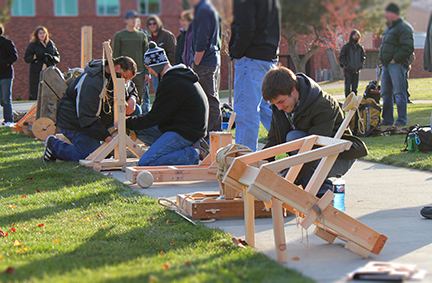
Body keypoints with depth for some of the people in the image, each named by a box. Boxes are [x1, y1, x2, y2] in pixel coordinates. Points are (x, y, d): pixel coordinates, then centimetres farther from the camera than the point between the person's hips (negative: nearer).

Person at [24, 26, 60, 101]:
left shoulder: (51, 44, 16)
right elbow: (26, 58, 0)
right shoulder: (32, 45, 5)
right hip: (36, 72, -3)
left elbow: (58, 56, 19)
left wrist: (52, 58, -3)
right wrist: (35, 56, -15)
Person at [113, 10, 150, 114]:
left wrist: (146, 72, 6)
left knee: (140, 99, 3)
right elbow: (115, 55, 4)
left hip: (140, 73, 3)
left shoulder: (142, 35, 14)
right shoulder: (119, 35, 6)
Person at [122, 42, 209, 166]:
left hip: (185, 132, -11)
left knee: (145, 163, -16)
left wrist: (127, 123, -2)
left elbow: (154, 117, -14)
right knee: (139, 130, 14)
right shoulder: (181, 74, 14)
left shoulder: (171, 83, -19)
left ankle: (193, 154, -10)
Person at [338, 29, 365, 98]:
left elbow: (363, 58, 22)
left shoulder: (360, 47, 11)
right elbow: (341, 57, 0)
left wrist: (361, 65, 6)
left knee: (355, 87, 7)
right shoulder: (346, 46, -1)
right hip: (348, 70, -4)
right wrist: (346, 64, -11)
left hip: (357, 70, 4)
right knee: (348, 86, -7)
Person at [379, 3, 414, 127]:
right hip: (386, 65, 10)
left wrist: (395, 59, -17)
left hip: (397, 65, -10)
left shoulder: (404, 28, -9)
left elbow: (408, 48, -17)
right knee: (385, 93, 10)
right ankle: (387, 119, 17)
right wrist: (383, 60, 17)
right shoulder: (389, 28, 21)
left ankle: (401, 120, -8)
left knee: (399, 93, -9)